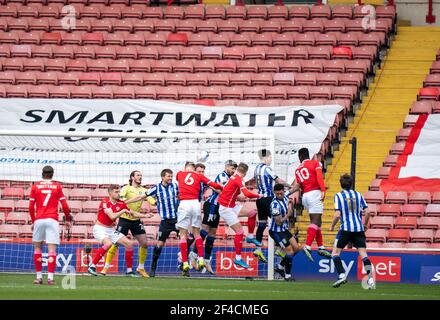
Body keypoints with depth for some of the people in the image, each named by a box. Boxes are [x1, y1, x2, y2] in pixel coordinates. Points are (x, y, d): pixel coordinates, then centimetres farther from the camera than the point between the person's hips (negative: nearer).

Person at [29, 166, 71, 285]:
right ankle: (50, 277, -11)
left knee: (37, 247, 13)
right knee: (52, 249, -3)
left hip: (38, 220, 1)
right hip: (52, 220, -1)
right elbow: (64, 205, 3)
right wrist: (67, 220, 16)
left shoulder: (35, 186, 7)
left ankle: (39, 277, 12)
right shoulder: (57, 186, 5)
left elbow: (31, 207, 4)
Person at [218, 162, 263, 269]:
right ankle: (238, 258, -4)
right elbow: (247, 194, -28)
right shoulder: (239, 179, -18)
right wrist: (258, 196, -13)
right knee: (239, 231, -8)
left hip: (231, 206, 9)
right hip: (226, 208, -9)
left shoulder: (233, 177, 6)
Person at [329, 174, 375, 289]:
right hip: (359, 228, 3)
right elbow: (367, 212, 5)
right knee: (363, 254, -1)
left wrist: (332, 226, 6)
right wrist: (365, 224, 21)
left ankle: (341, 275, -10)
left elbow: (337, 215, -10)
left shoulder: (338, 196, -2)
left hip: (346, 229, -3)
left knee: (335, 252, 8)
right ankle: (370, 280, -13)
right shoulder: (358, 195, 9)